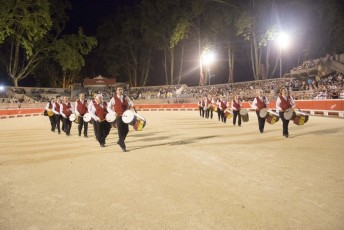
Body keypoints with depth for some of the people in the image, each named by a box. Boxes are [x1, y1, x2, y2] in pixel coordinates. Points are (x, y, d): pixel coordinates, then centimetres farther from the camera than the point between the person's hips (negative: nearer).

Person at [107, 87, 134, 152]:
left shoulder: (126, 97, 7)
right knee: (120, 132, -2)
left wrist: (128, 101, -9)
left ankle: (120, 141, 31)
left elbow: (132, 104, 13)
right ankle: (123, 146, 8)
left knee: (126, 130, 5)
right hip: (118, 117, -4)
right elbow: (108, 107, 1)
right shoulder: (114, 99, -4)